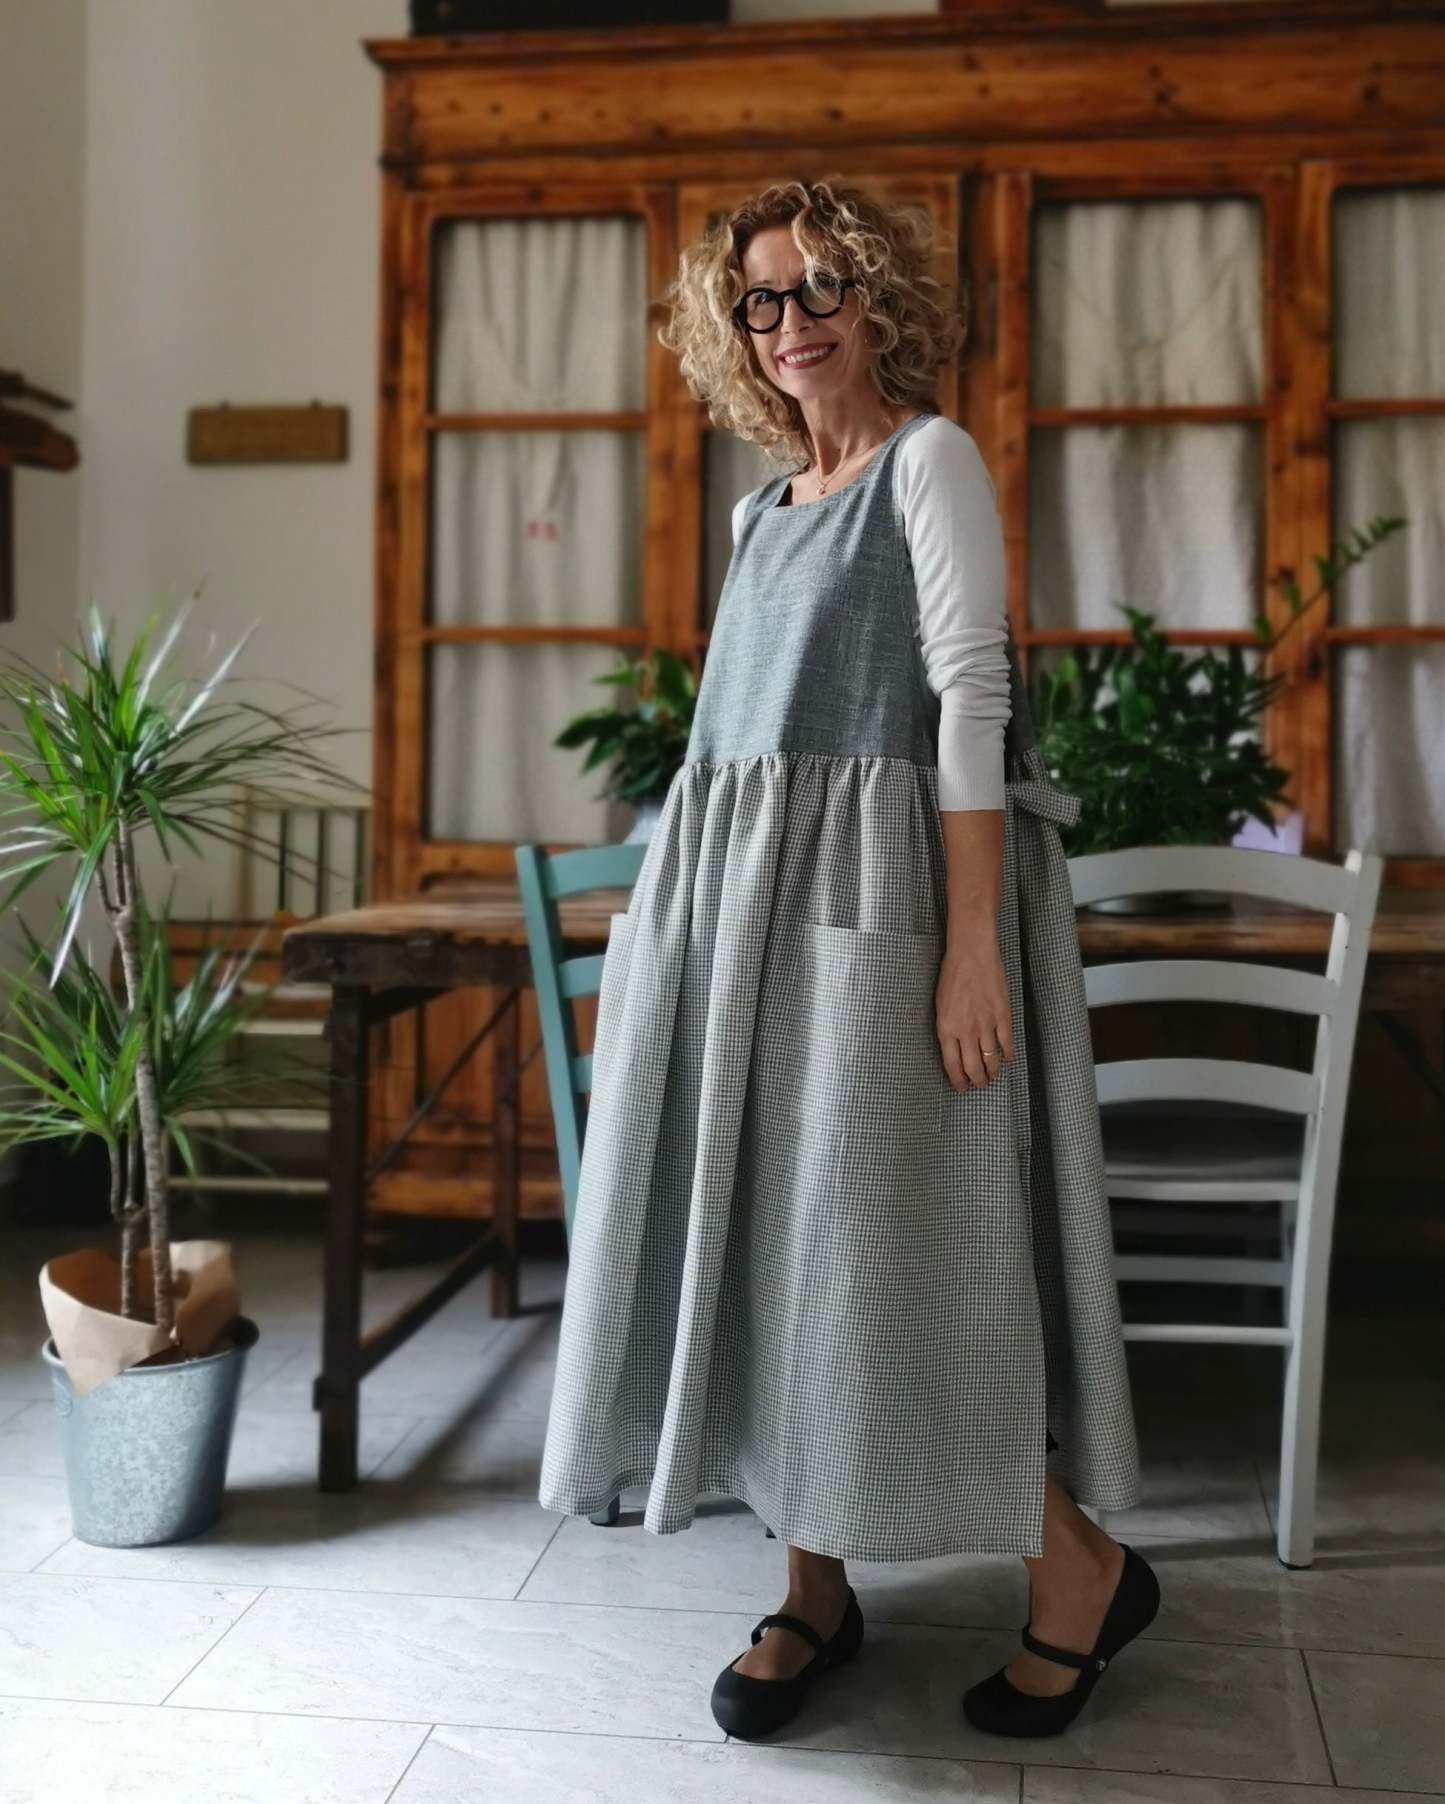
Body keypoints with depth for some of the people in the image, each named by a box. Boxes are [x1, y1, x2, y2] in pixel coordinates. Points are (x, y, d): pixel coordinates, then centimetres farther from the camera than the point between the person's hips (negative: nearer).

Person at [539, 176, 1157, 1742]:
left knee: (885, 1233, -7)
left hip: (873, 892, -7)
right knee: (761, 1228, 5)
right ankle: (817, 1583, 18)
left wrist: (973, 942, -20)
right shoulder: (763, 508, 18)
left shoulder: (930, 460, -2)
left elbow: (972, 700, -12)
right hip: (743, 904, 7)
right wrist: (680, 917, 17)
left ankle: (1081, 1569, 12)